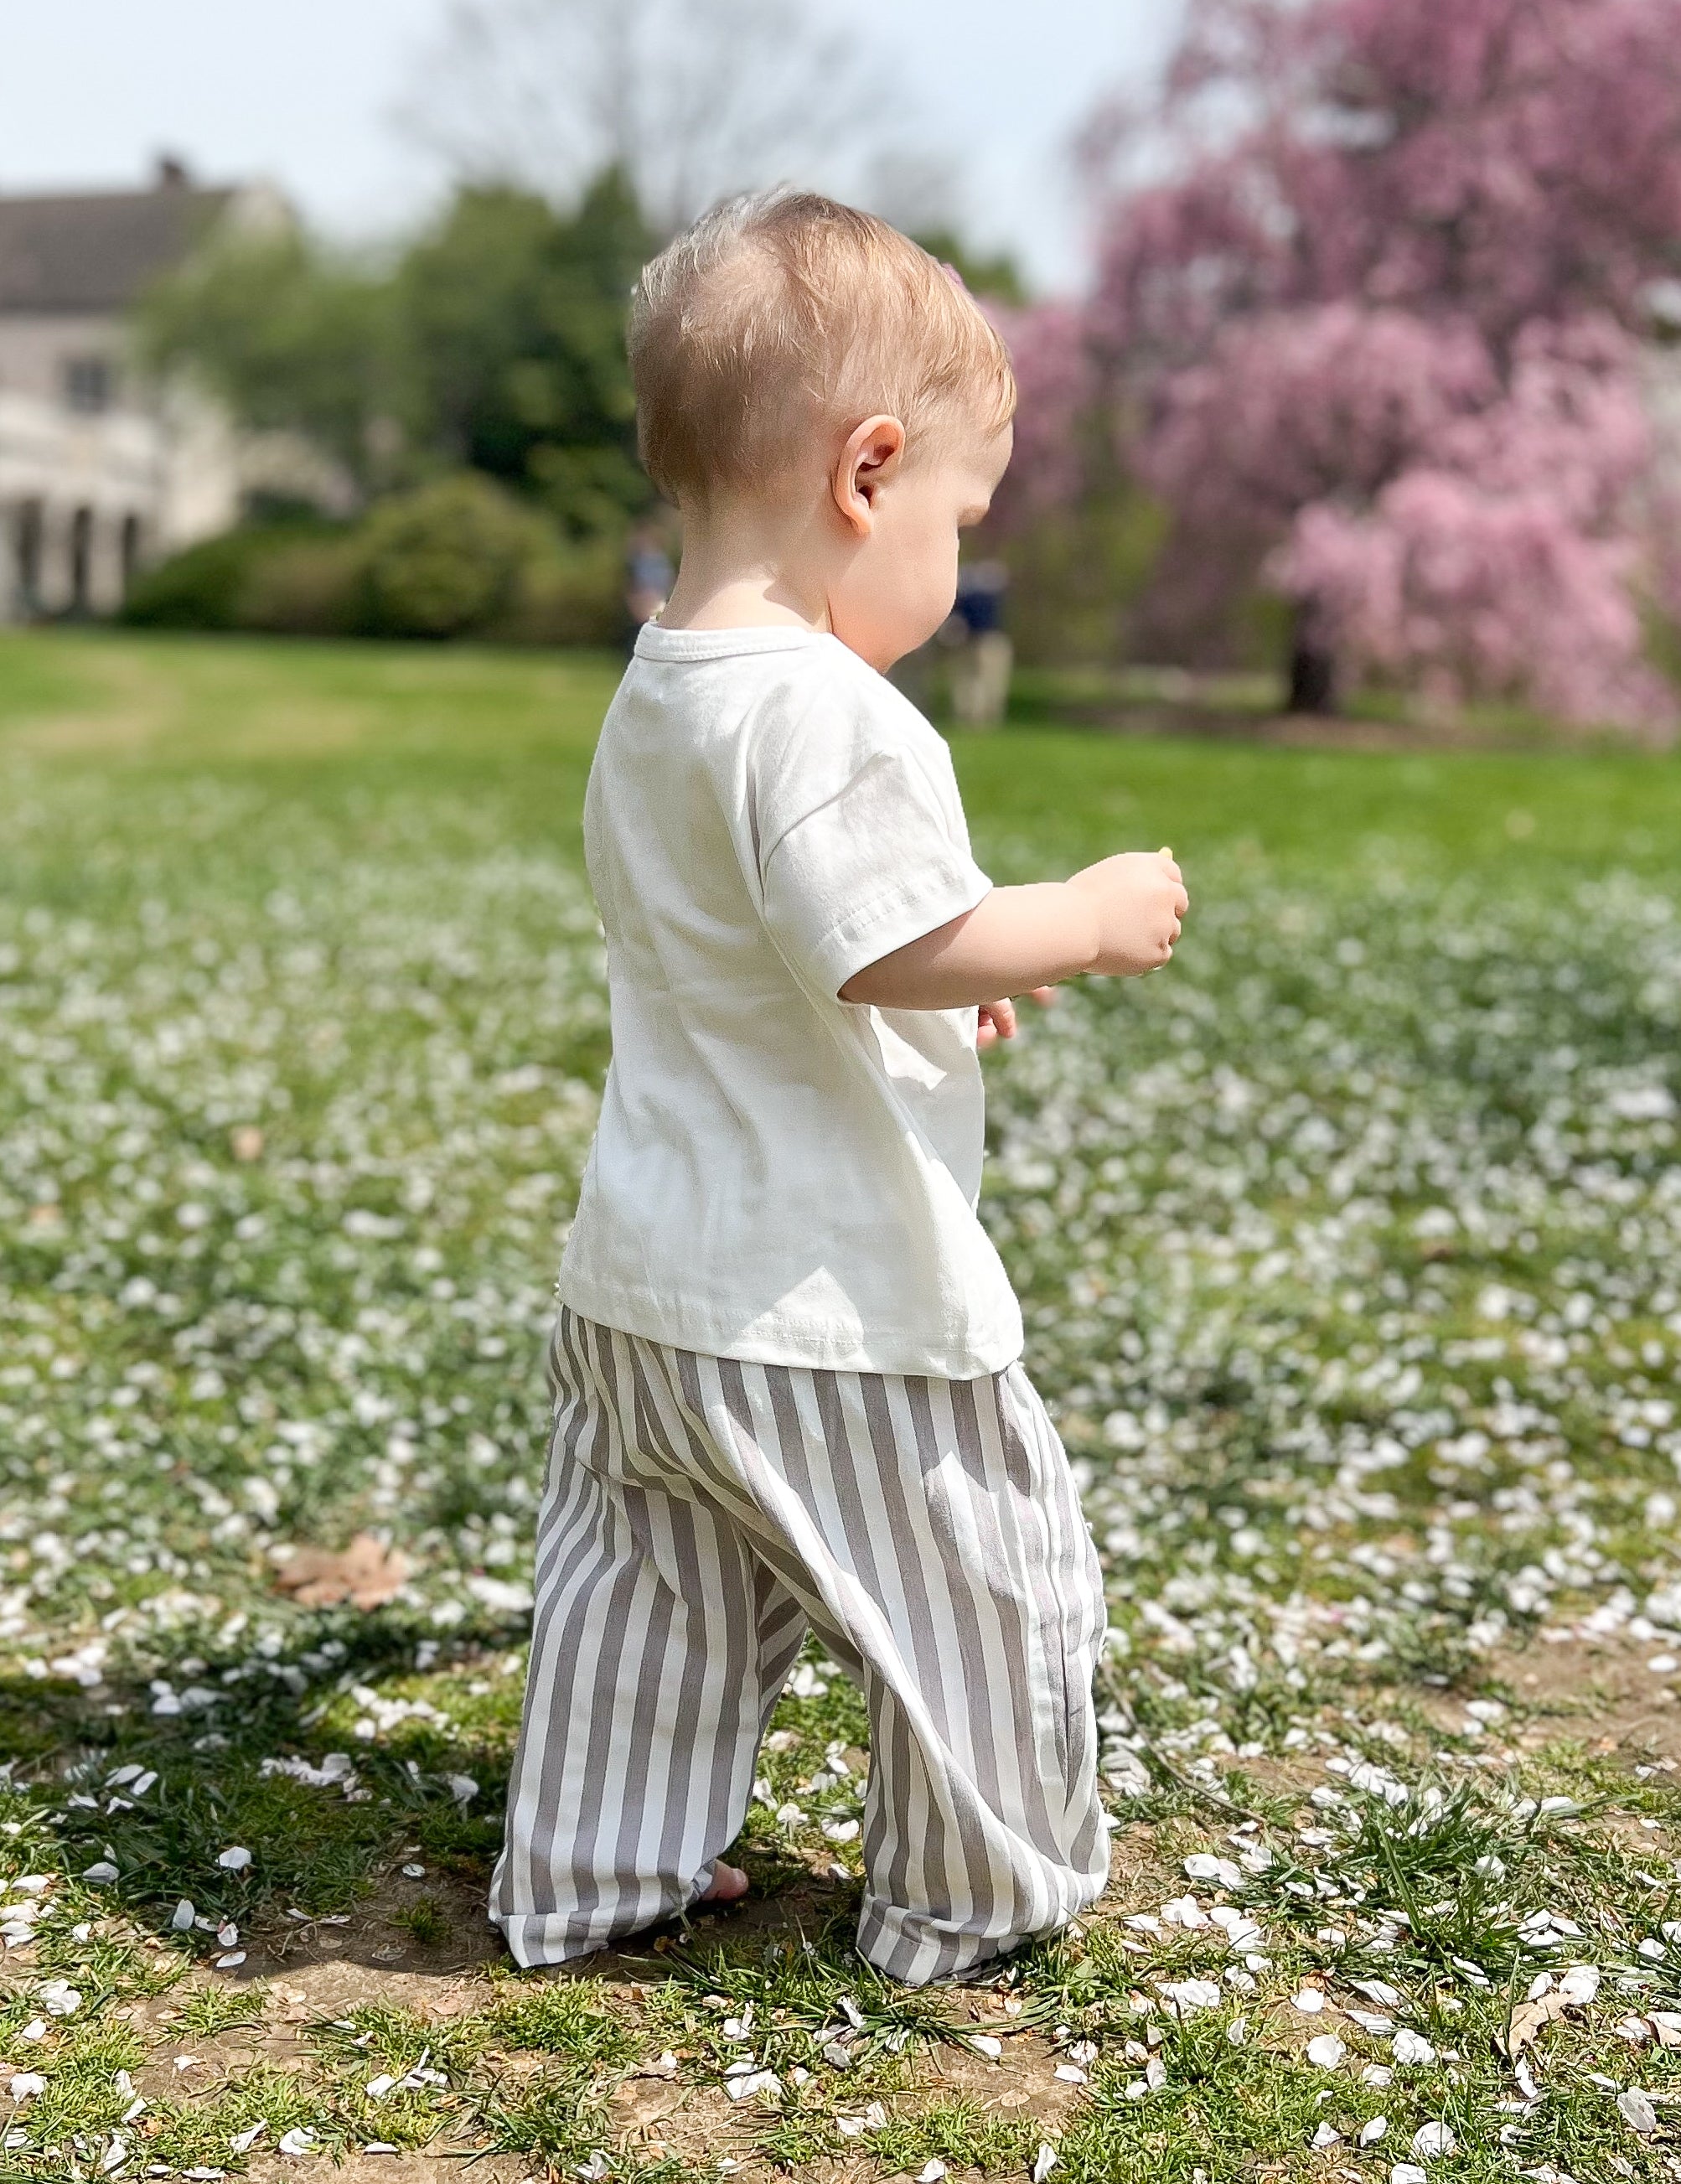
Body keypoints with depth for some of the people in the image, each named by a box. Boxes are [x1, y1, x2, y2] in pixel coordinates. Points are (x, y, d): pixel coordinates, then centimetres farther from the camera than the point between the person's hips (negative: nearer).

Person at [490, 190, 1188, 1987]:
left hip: (638, 1281, 9)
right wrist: (1091, 918, -13)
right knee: (982, 1582, 11)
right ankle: (972, 1902, 28)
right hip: (824, 1307, -9)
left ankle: (585, 1874, 35)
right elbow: (890, 949, -29)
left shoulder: (651, 700, 10)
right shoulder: (822, 710, -22)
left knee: (643, 1584, 21)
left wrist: (944, 989, 21)